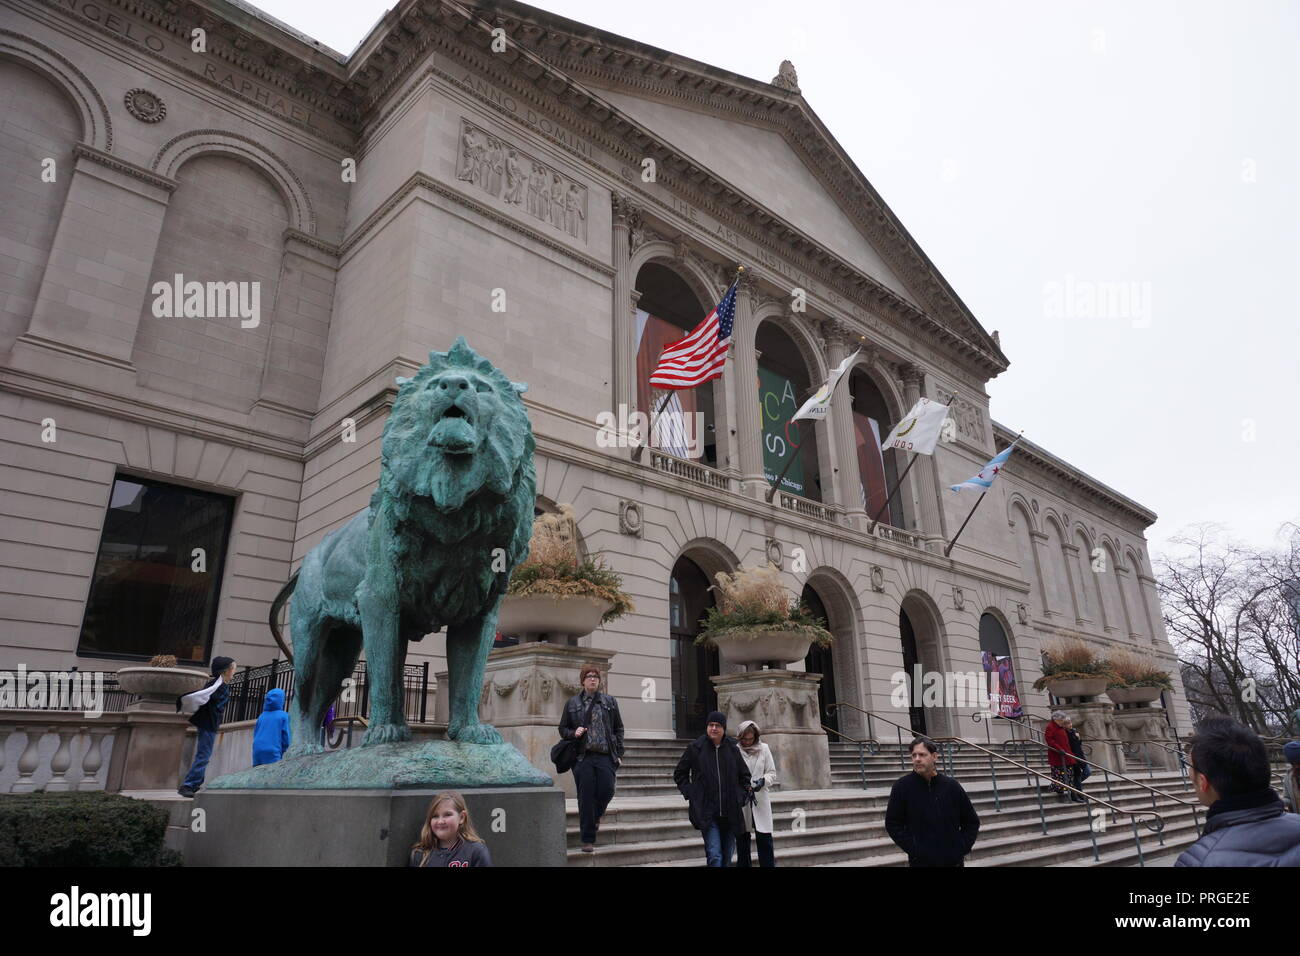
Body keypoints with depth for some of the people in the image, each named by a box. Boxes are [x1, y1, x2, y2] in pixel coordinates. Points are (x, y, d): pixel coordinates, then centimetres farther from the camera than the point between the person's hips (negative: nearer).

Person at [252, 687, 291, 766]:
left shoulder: (261, 716, 12)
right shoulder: (283, 716, -1)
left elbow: (255, 735, 17)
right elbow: (286, 738, -2)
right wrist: (281, 753, 12)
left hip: (257, 753, 5)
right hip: (272, 754, -5)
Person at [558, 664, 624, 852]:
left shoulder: (610, 702, 10)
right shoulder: (572, 703, 8)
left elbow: (619, 729, 11)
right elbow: (562, 728, 14)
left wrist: (619, 753, 3)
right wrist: (573, 733, -8)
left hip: (606, 756, 1)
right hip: (583, 757, -1)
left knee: (607, 790, -6)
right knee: (586, 798, 0)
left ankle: (595, 816, 30)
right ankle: (588, 840, 11)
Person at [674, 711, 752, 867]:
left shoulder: (733, 749, 6)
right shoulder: (695, 748, -2)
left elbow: (744, 776, 17)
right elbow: (679, 774, 8)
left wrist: (741, 795, 4)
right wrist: (690, 793, -3)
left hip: (730, 812, 4)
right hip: (707, 813, -3)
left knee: (727, 856, 14)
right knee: (714, 855, -12)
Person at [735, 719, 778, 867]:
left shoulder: (764, 748, 3)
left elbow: (772, 772, 6)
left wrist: (763, 781, -14)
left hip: (760, 800, 1)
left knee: (764, 838, -1)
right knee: (742, 838, 9)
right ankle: (743, 864, 22)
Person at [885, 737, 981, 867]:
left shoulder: (951, 785, 1)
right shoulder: (901, 786, -7)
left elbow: (972, 821, 10)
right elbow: (892, 823, -5)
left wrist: (963, 848, 0)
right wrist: (913, 850, -12)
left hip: (954, 860, 2)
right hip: (921, 862, -2)